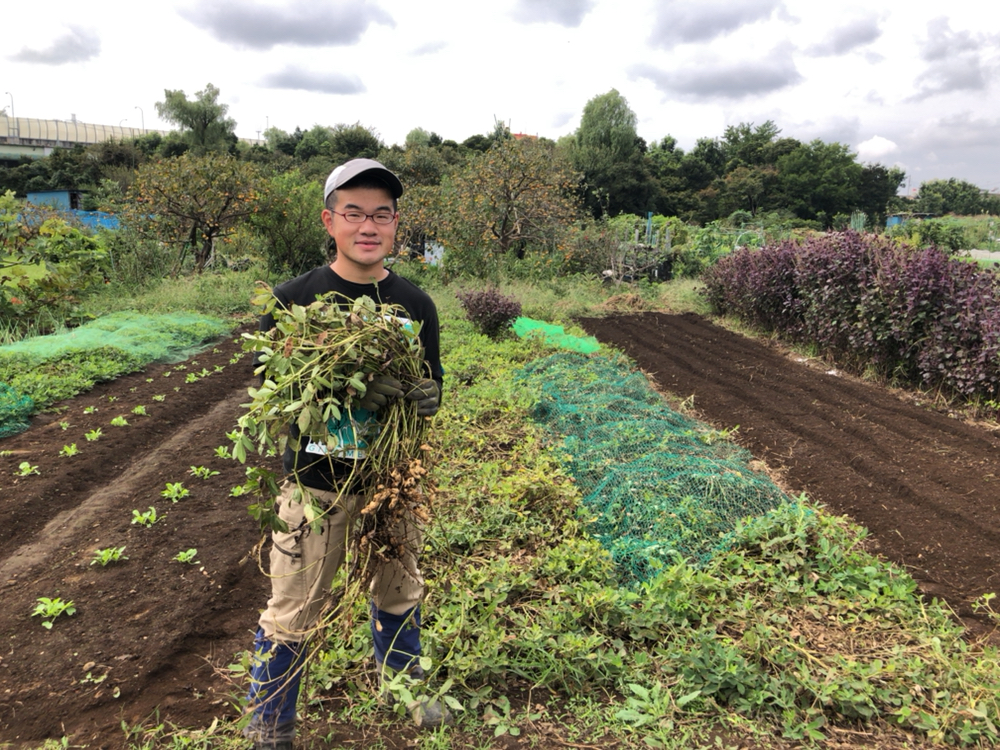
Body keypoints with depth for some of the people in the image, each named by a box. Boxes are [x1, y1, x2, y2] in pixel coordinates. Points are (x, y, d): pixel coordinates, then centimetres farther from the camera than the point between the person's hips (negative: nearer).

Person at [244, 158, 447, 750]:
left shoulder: (416, 303, 0)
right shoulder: (293, 300, -9)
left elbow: (431, 390, 6)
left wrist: (425, 397, -20)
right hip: (318, 480, -3)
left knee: (399, 594, 22)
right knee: (294, 614, 9)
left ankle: (403, 683, 49)